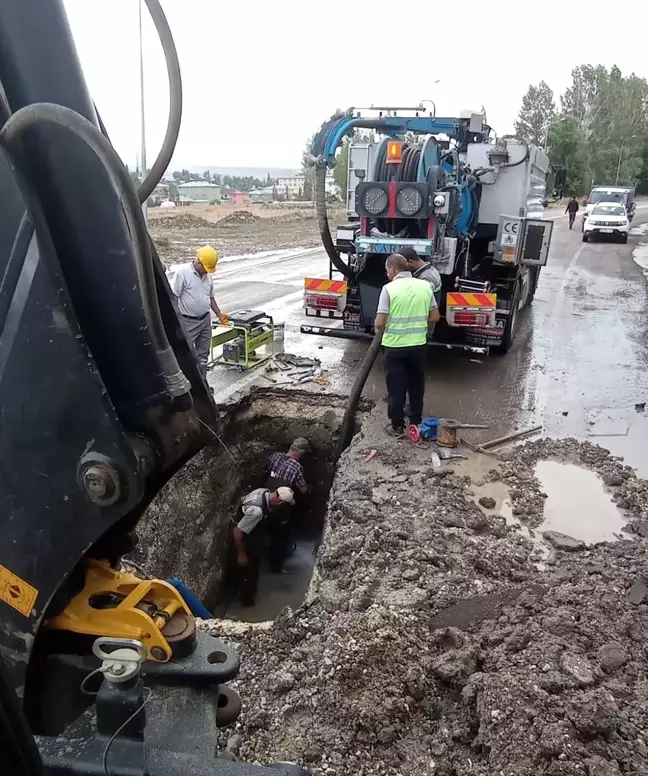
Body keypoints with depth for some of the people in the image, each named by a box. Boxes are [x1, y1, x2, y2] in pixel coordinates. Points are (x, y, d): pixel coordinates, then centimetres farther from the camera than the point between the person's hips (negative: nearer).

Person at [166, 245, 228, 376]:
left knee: (203, 354, 14)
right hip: (187, 322, -7)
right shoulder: (182, 272, -13)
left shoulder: (208, 276, 8)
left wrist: (219, 314, 12)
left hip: (205, 320, 7)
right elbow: (173, 297, -15)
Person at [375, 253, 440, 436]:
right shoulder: (425, 286, 1)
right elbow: (434, 317, 5)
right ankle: (416, 423, 28)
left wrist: (381, 330, 7)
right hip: (418, 345, 4)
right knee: (416, 386, 17)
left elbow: (380, 323, -16)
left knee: (396, 388, 7)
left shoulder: (389, 288, -13)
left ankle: (397, 426, 15)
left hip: (395, 346, -4)